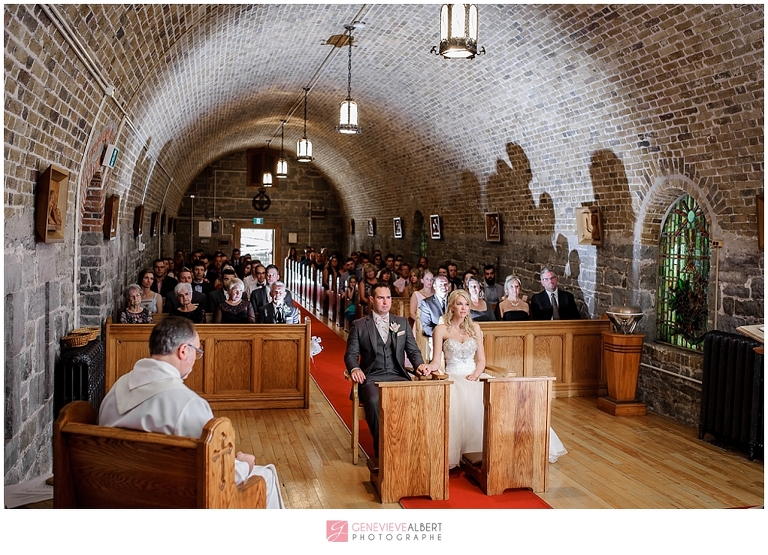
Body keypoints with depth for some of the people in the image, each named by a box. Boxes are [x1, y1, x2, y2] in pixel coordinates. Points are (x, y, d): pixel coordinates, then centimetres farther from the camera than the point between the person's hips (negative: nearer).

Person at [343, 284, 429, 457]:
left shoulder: (402, 323, 17)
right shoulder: (359, 325, 9)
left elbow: (413, 350, 15)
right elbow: (351, 354, 5)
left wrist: (420, 364, -7)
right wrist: (354, 369, -17)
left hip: (397, 377, 2)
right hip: (371, 378, -2)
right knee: (375, 401, -35)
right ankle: (380, 450, -21)